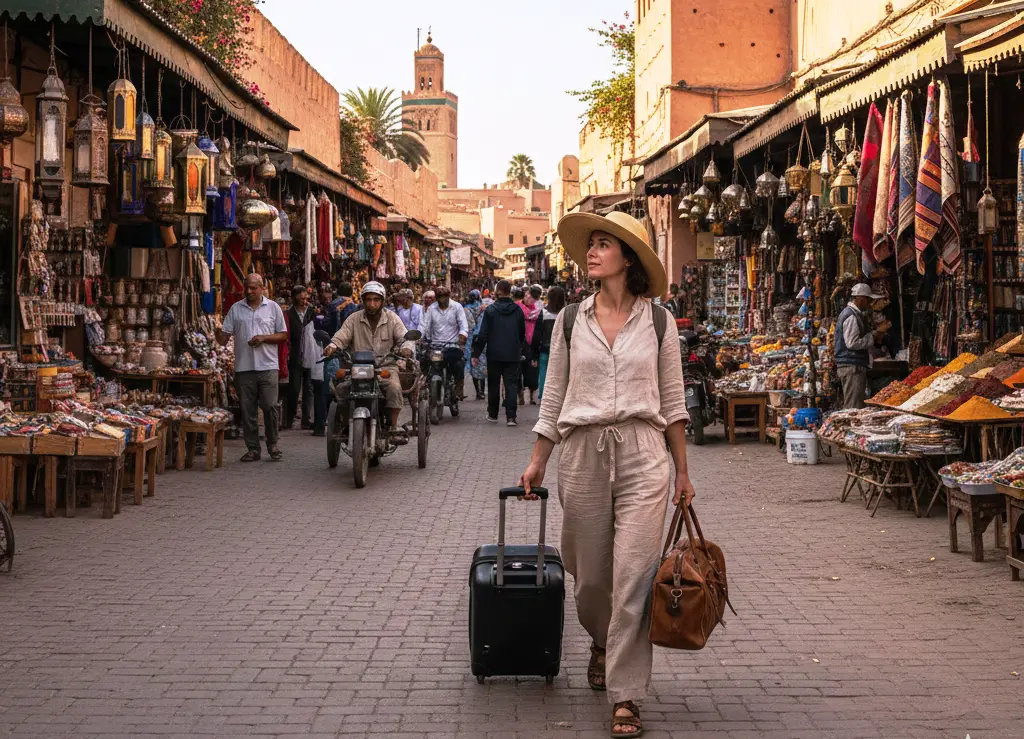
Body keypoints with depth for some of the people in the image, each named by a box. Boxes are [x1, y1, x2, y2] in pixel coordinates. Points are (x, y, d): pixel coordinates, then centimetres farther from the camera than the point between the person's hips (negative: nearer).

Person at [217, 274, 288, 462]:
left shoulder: (273, 307, 7)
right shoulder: (236, 309, 10)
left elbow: (283, 335, 6)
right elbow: (224, 337, 8)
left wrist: (263, 338, -9)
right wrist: (218, 332, -15)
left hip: (267, 366, -2)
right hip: (244, 367, 2)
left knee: (270, 406, -5)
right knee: (247, 409, 4)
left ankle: (273, 445, 10)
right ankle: (253, 448, 11)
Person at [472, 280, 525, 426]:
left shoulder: (490, 310, -7)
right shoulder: (518, 310, 0)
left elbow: (483, 334, -8)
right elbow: (522, 334, 10)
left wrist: (476, 353, -2)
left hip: (494, 354, -1)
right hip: (513, 354, 1)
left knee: (494, 384, 11)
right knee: (511, 384, 1)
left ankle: (493, 414, 20)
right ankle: (511, 417, -8)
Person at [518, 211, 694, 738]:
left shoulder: (657, 319, 3)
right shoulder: (570, 322, 6)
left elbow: (672, 399, 7)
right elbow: (553, 397, 12)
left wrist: (682, 470, 6)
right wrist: (537, 462, 10)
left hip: (643, 455, -2)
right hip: (583, 453, 2)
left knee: (634, 576, -7)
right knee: (590, 573, 11)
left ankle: (625, 695, 1)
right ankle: (601, 641, 44)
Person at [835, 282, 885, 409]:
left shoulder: (856, 314, 19)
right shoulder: (851, 317, -14)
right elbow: (852, 343, -21)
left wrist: (873, 336, 9)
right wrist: (872, 337, -11)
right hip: (852, 366, -11)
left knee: (850, 407, 11)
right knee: (854, 408, -10)